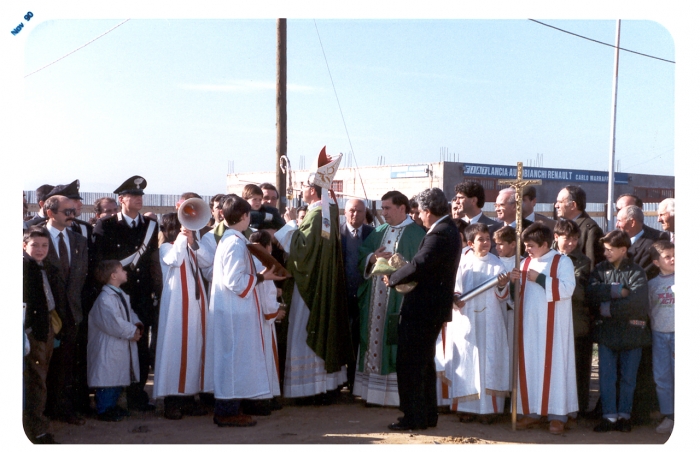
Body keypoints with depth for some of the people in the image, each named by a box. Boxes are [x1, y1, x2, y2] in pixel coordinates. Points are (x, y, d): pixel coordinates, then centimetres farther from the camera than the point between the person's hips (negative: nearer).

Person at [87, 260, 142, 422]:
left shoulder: (121, 295, 12)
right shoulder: (105, 298, -20)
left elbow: (129, 312, 19)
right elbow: (114, 323, -26)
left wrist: (137, 324, -1)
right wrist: (132, 332, -17)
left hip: (121, 347, 10)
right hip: (108, 348, -10)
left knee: (119, 377, 16)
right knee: (108, 378, -4)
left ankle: (112, 406, 28)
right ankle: (103, 410, 7)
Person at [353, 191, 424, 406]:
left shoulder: (416, 234, -3)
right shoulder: (378, 233, 16)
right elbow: (361, 257, 12)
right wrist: (373, 258, -8)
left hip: (400, 298, -6)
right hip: (374, 298, 6)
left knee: (398, 347, -6)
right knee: (374, 338, 6)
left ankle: (398, 394, 1)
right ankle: (373, 390, 13)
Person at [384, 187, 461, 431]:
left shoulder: (438, 234, -20)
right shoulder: (449, 230, 12)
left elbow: (418, 265, -29)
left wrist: (392, 278, -14)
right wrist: (402, 271, 5)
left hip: (421, 309, -11)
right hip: (433, 307, 11)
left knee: (409, 363, -2)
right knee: (424, 362, 18)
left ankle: (414, 417, 3)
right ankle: (428, 414, 26)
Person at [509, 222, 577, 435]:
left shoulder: (562, 261, -4)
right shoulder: (525, 262, 12)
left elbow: (567, 288, -17)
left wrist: (540, 279, -18)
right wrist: (515, 281, -6)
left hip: (552, 325, -5)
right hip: (529, 324, 5)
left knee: (554, 365, -3)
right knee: (529, 364, 6)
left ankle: (557, 414, 4)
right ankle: (531, 411, 14)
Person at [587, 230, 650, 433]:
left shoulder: (636, 272, -4)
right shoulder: (600, 269, 7)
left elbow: (637, 300, -20)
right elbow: (591, 292, -10)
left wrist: (608, 308, -15)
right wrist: (618, 290, -18)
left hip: (631, 331, -2)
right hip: (606, 331, 2)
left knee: (628, 377, 7)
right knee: (606, 376, 1)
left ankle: (624, 415, 19)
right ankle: (609, 416, 7)